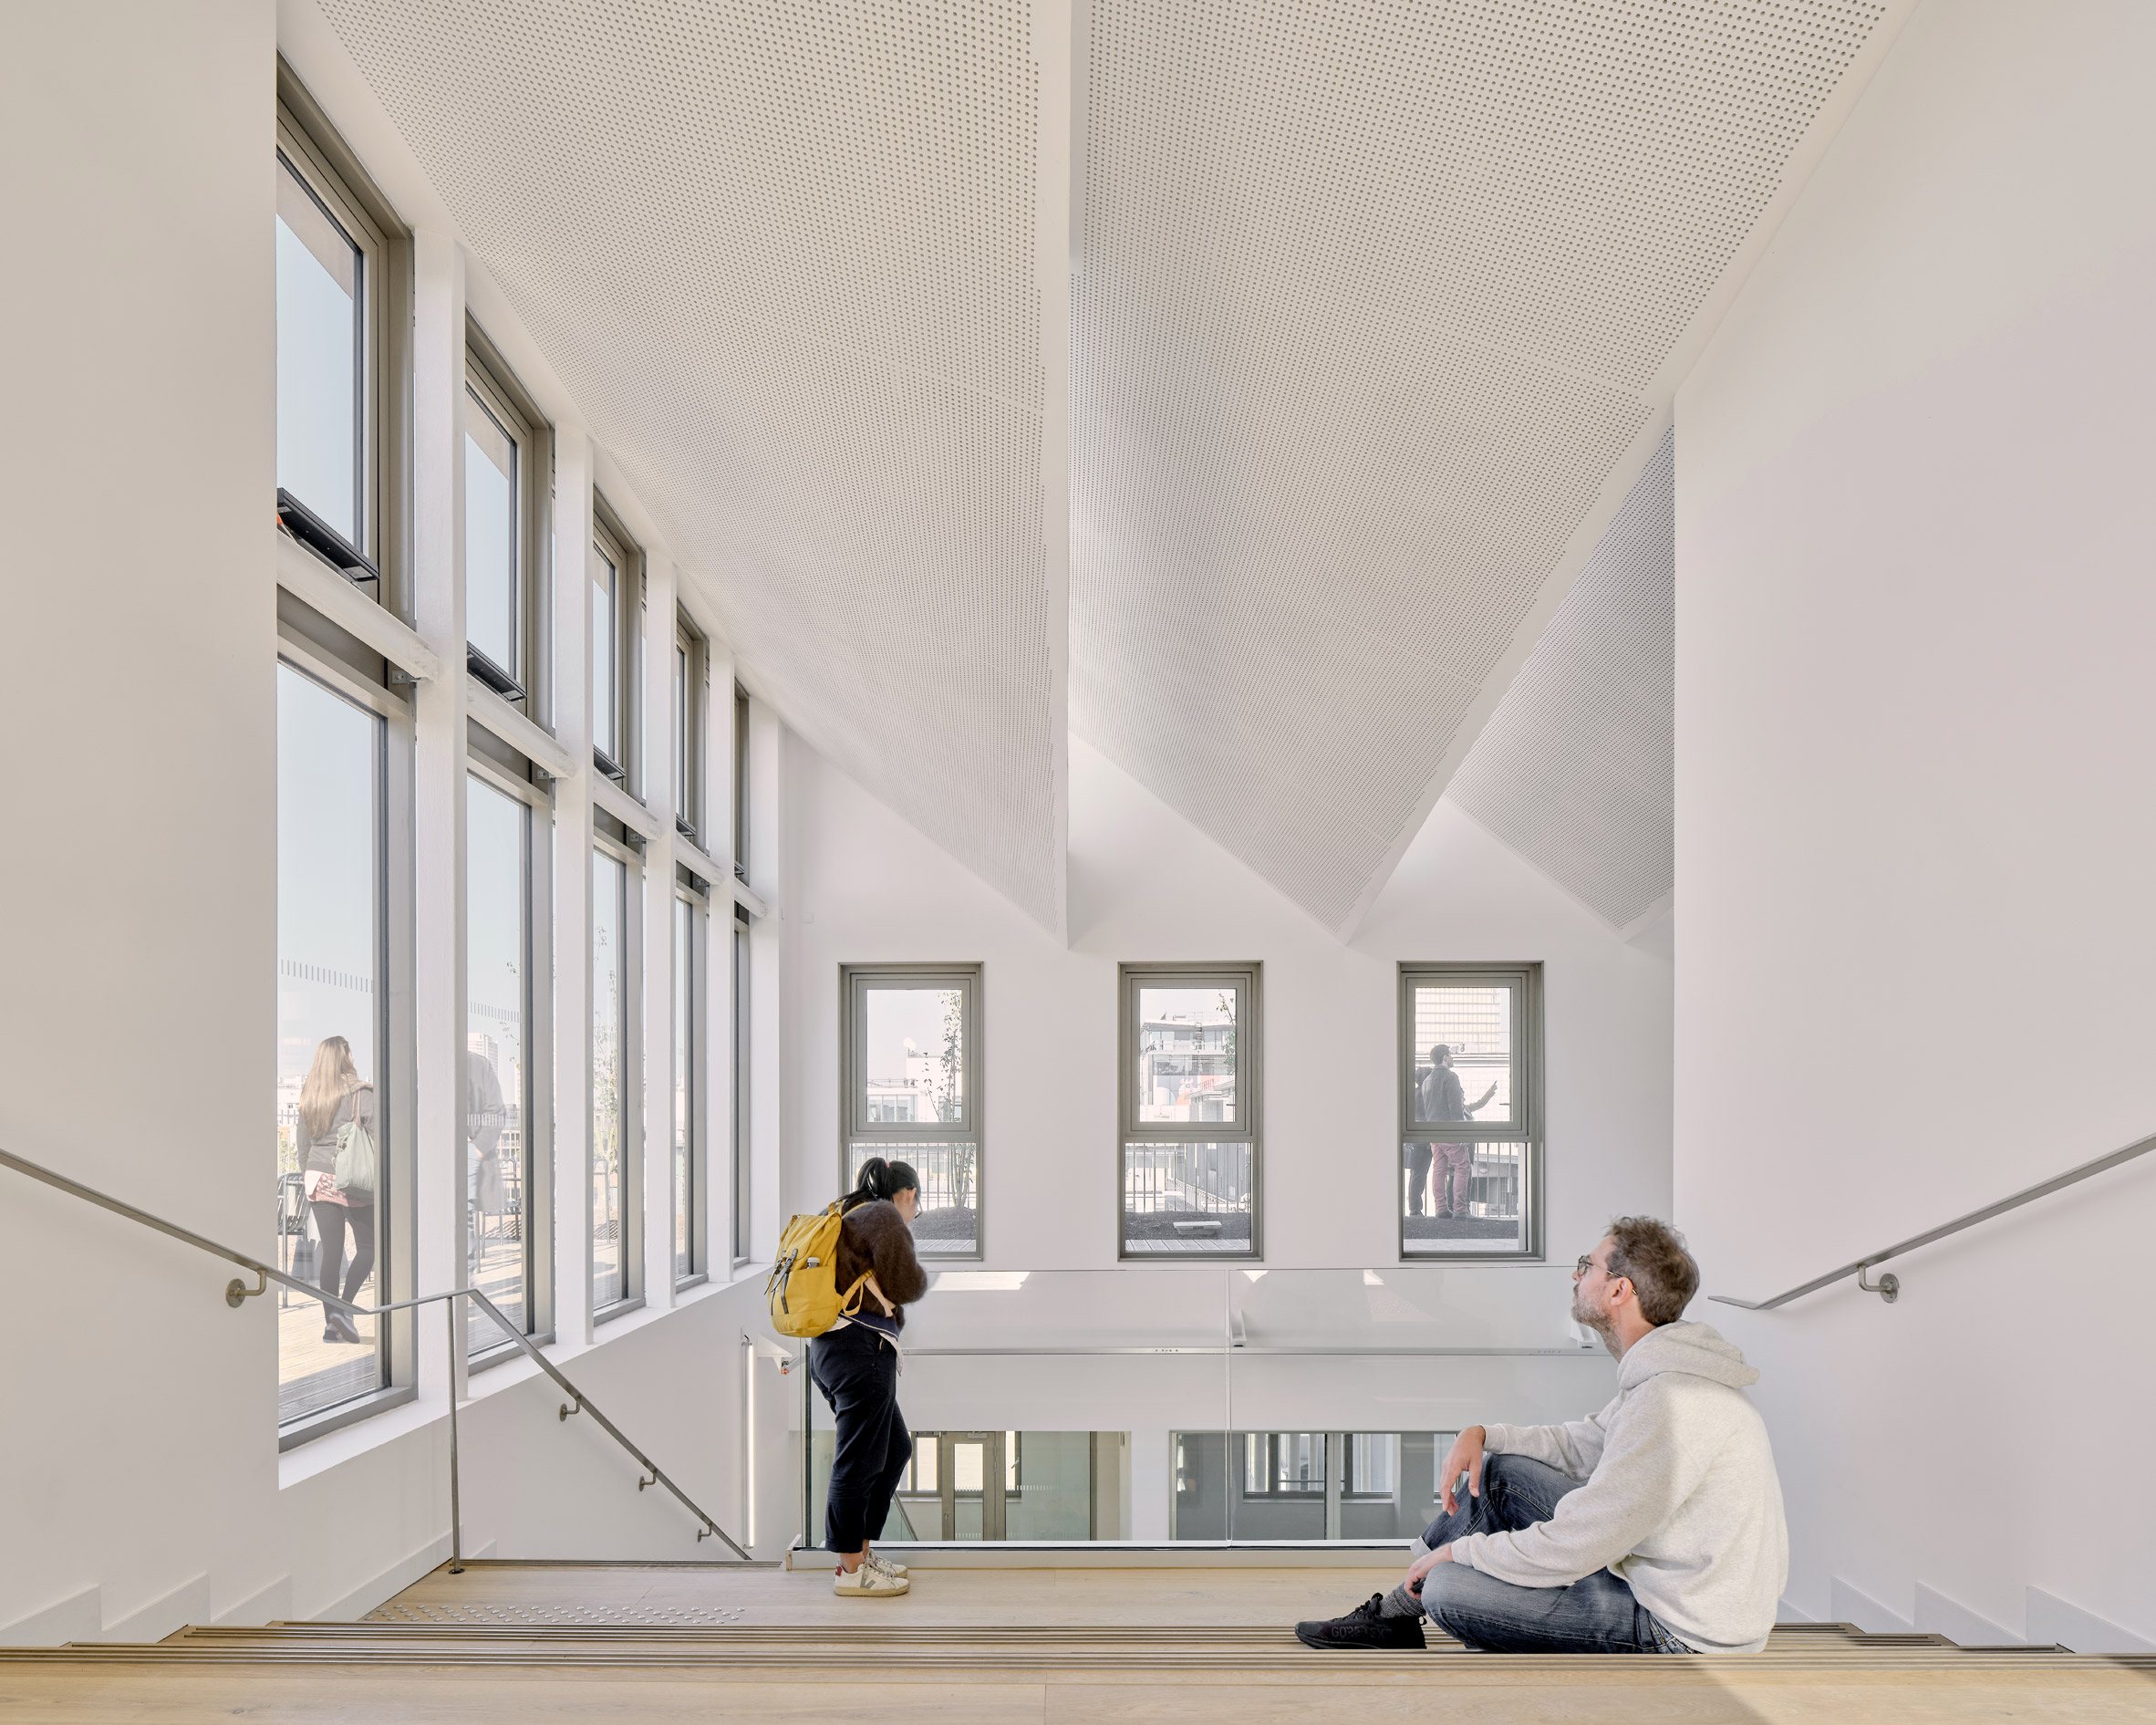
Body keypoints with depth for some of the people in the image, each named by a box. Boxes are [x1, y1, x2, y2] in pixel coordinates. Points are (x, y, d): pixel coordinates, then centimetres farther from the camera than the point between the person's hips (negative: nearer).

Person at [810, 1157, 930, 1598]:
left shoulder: (848, 1215, 21)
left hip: (830, 1346, 10)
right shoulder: (884, 1217, -8)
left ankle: (858, 1551, 25)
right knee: (859, 1458, -2)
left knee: (895, 1448, 18)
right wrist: (920, 1275, 6)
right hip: (860, 1348, -10)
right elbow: (905, 1284, -12)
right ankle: (852, 1572, 6)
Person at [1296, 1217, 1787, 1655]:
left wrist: (1456, 1550, -10)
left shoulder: (1668, 1401, -28)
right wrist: (1480, 1435, 5)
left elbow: (1569, 1550, -25)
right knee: (1499, 1470, 10)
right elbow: (1578, 1446, 20)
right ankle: (1395, 1614, 18)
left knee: (1447, 1590, -15)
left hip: (1687, 1632, -10)